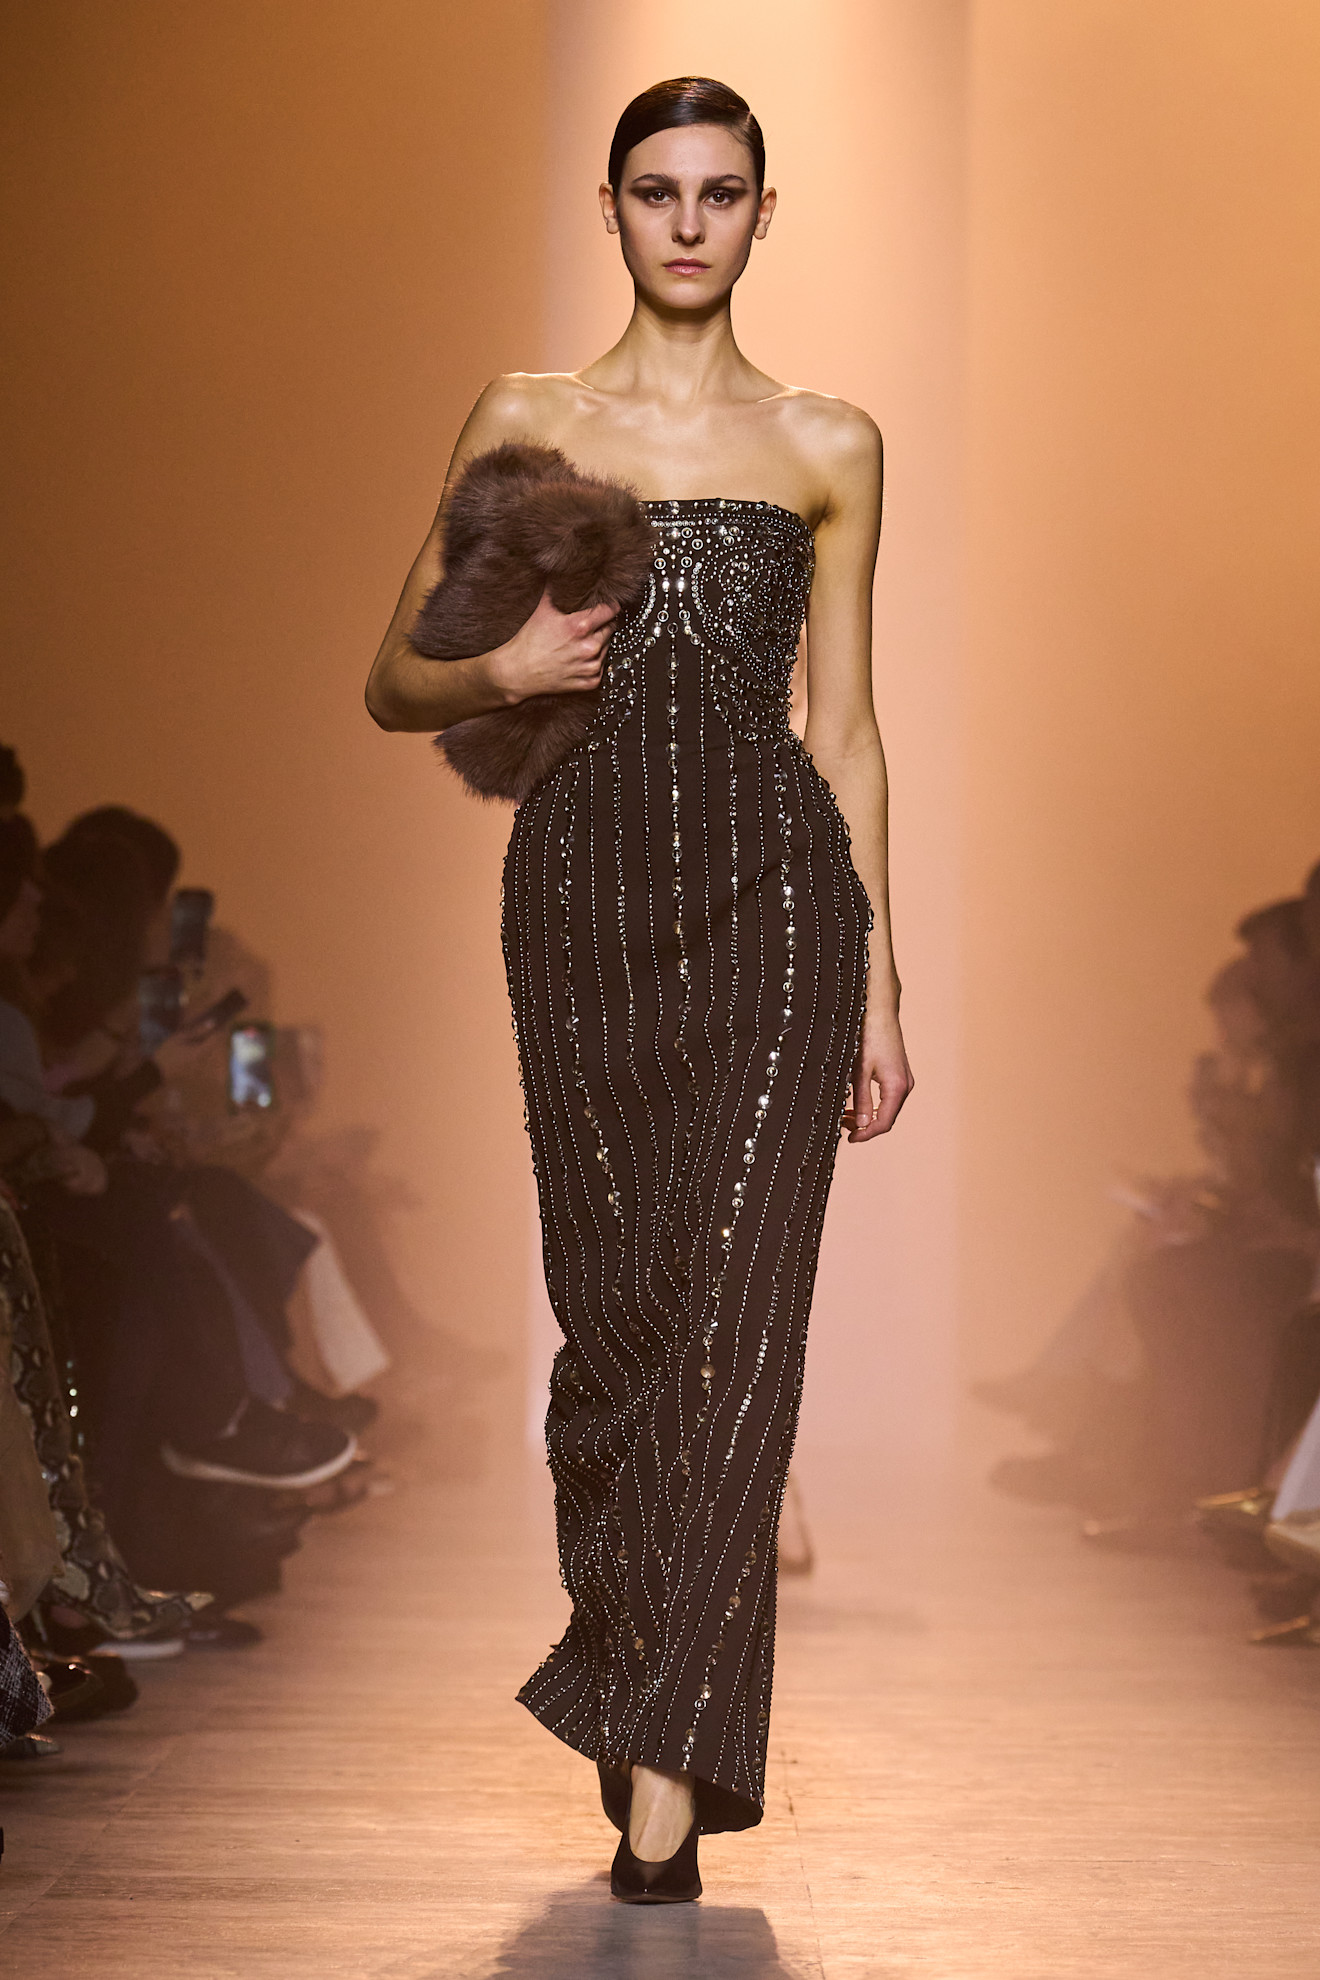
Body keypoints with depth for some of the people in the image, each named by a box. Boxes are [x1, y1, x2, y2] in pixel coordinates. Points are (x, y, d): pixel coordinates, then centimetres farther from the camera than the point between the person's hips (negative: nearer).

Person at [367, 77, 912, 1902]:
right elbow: (394, 681, 11)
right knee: (615, 1307, 4)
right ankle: (635, 1679, 23)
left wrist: (884, 994, 8)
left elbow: (846, 733, 12)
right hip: (586, 889, 1)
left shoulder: (829, 447, 10)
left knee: (733, 1308, -10)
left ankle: (664, 1759, -9)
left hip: (773, 895, 0)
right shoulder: (528, 421, 9)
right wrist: (503, 671, -11)